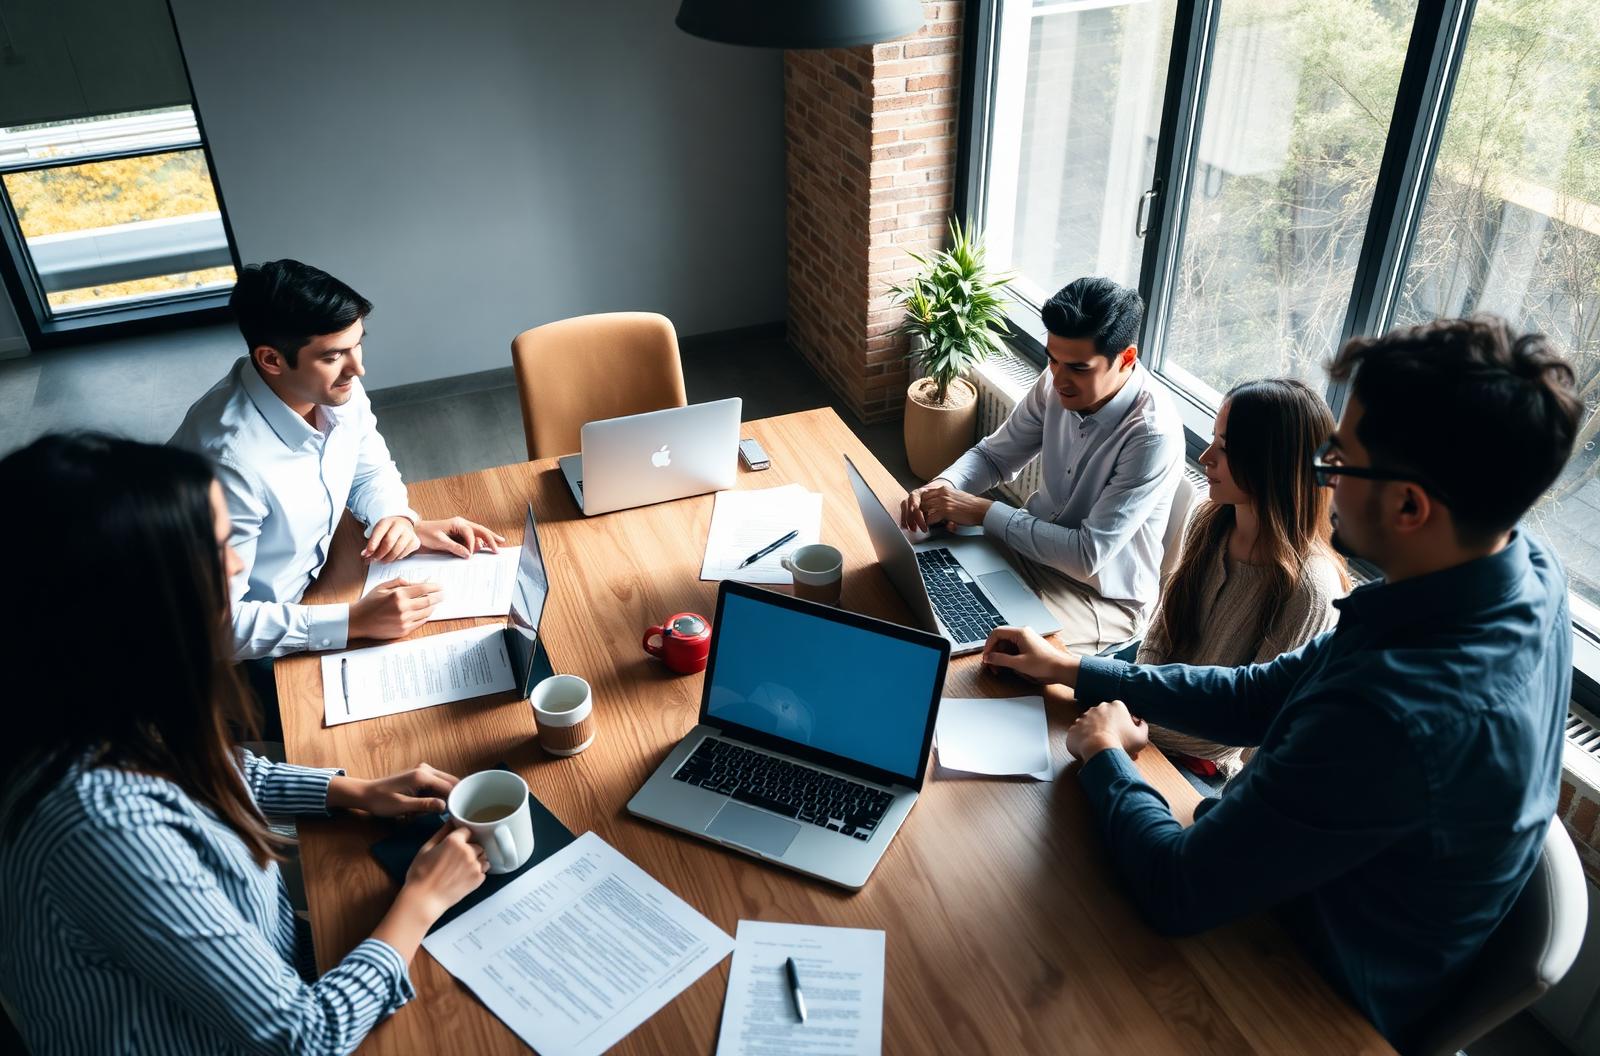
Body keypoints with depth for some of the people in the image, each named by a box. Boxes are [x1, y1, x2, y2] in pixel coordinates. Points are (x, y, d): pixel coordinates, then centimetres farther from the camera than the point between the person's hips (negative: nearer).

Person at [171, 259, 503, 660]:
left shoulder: (336, 390, -13)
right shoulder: (231, 460, -35)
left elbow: (371, 472, 8)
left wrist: (400, 519, -13)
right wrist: (353, 622, -33)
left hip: (312, 583, 7)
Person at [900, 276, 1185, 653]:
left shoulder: (1154, 434, -29)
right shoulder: (1059, 383, -10)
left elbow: (1089, 555, -30)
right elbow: (993, 455, 4)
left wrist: (982, 511, -29)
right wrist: (945, 487, -19)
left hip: (1102, 595, -6)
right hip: (1034, 545, 6)